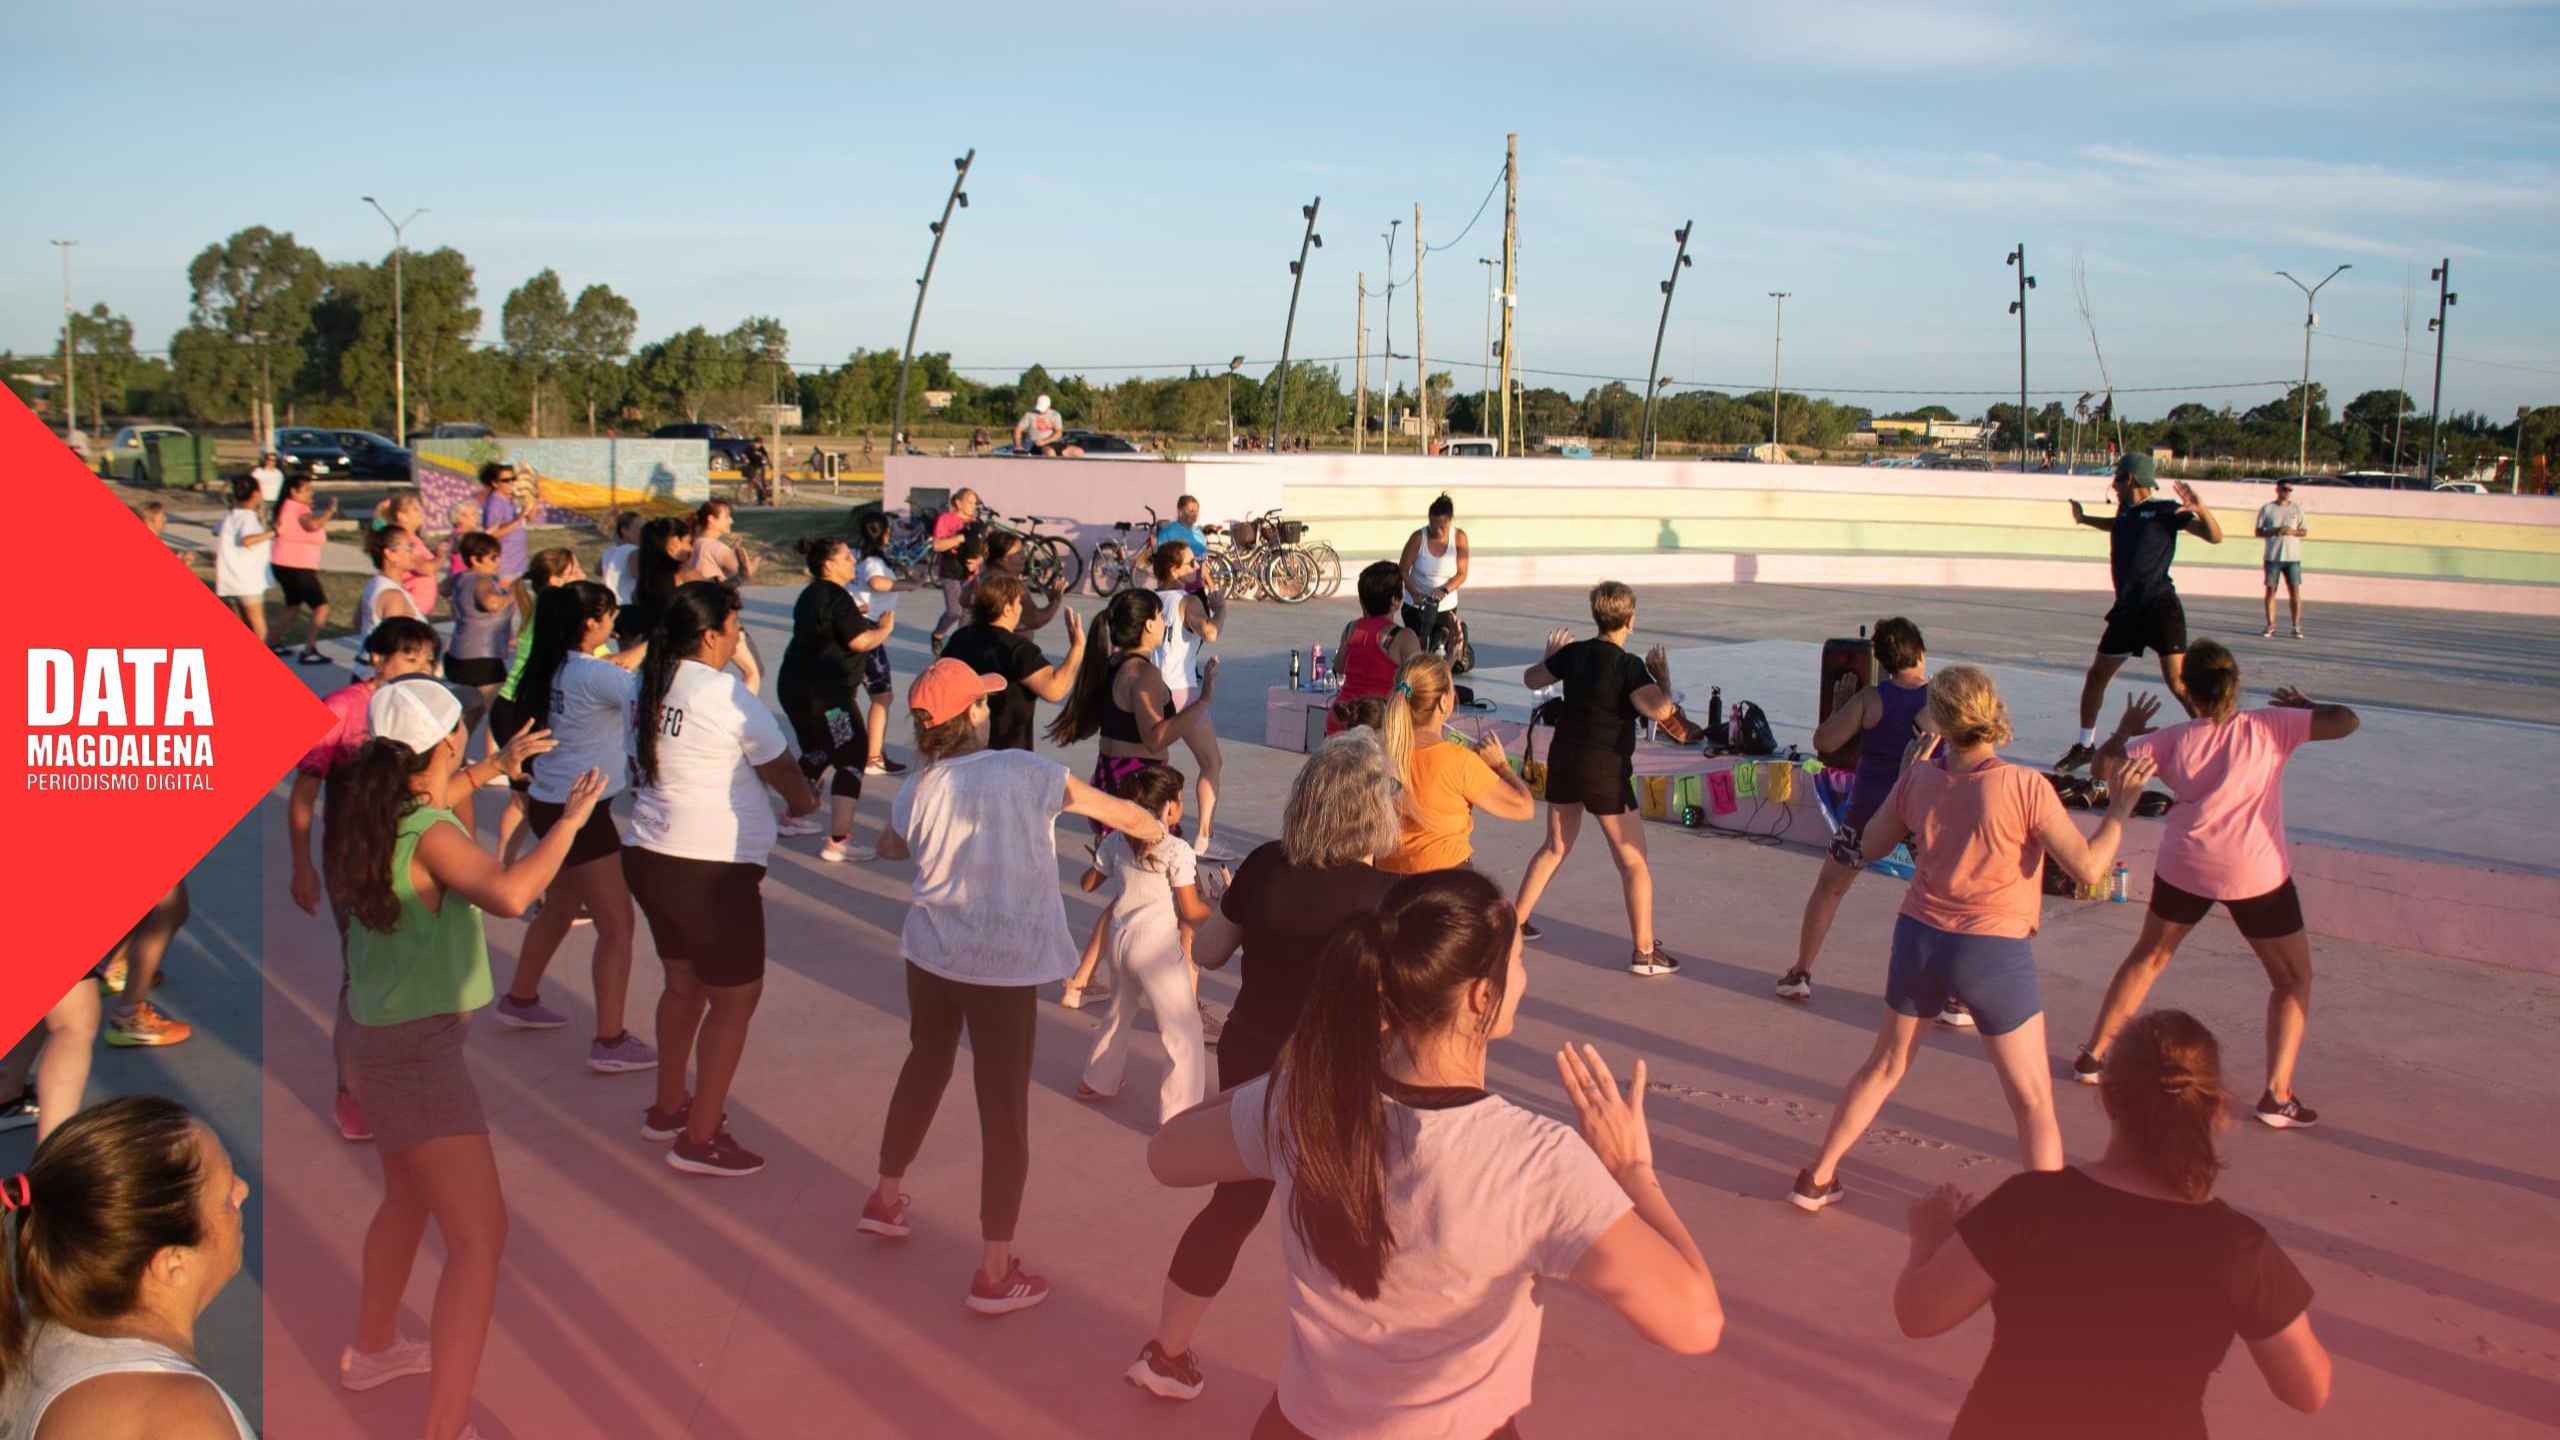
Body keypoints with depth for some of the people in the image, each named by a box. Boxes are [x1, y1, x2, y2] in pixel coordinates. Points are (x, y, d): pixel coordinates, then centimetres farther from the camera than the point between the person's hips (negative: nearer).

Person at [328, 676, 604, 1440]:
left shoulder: (371, 816, 3)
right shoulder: (432, 833, -22)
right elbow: (508, 895, -42)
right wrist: (570, 819, -30)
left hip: (371, 1036, 10)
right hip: (418, 1052, -10)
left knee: (408, 1198, 31)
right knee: (479, 1238, -9)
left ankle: (373, 1348, 50)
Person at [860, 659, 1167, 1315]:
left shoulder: (918, 788, -1)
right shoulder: (1024, 772, -13)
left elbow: (889, 848, 20)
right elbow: (1114, 811, -4)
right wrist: (1157, 829, 15)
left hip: (930, 954, 5)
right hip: (1004, 966, -5)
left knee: (924, 1066, 28)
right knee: (1004, 1109, 3)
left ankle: (886, 1199, 46)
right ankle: (995, 1273, 8)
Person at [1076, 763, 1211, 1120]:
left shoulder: (1116, 841, 3)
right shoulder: (1177, 851, -14)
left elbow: (1088, 884, 17)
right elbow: (1191, 912, -11)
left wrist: (1099, 858, 36)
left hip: (1120, 939, 7)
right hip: (1156, 946, -7)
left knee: (1121, 1012, 30)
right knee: (1184, 1030, 1)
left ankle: (1097, 1082, 46)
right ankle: (1178, 1114, -1)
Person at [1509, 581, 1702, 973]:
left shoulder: (1573, 653, 2)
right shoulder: (1628, 665, -17)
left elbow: (1532, 679, 17)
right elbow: (1659, 710, -30)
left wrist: (1552, 655, 34)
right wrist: (1663, 676, -13)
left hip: (1562, 760, 6)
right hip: (1604, 769, -6)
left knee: (1555, 847, 23)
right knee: (1633, 861, 2)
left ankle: (1515, 922, 28)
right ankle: (1646, 951, 1)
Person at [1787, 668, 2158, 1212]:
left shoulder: (1920, 781, -6)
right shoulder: (2025, 787, -19)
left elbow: (1870, 846, 9)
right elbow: (2087, 867, -17)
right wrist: (2122, 805, -5)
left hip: (1919, 940, 5)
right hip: (1992, 953, -4)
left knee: (1885, 1066, 24)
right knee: (2034, 1103, 9)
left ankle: (1816, 1178, 33)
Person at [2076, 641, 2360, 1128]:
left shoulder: (2175, 740, 0)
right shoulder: (2270, 726, -6)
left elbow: (2106, 760, 3)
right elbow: (2345, 721, -11)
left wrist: (2126, 730, 24)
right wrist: (2304, 705, 9)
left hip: (2184, 867, 3)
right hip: (2255, 874, -3)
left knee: (2147, 957, 24)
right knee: (2293, 980, 12)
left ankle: (2093, 1056, 27)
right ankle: (2277, 1095, 1)